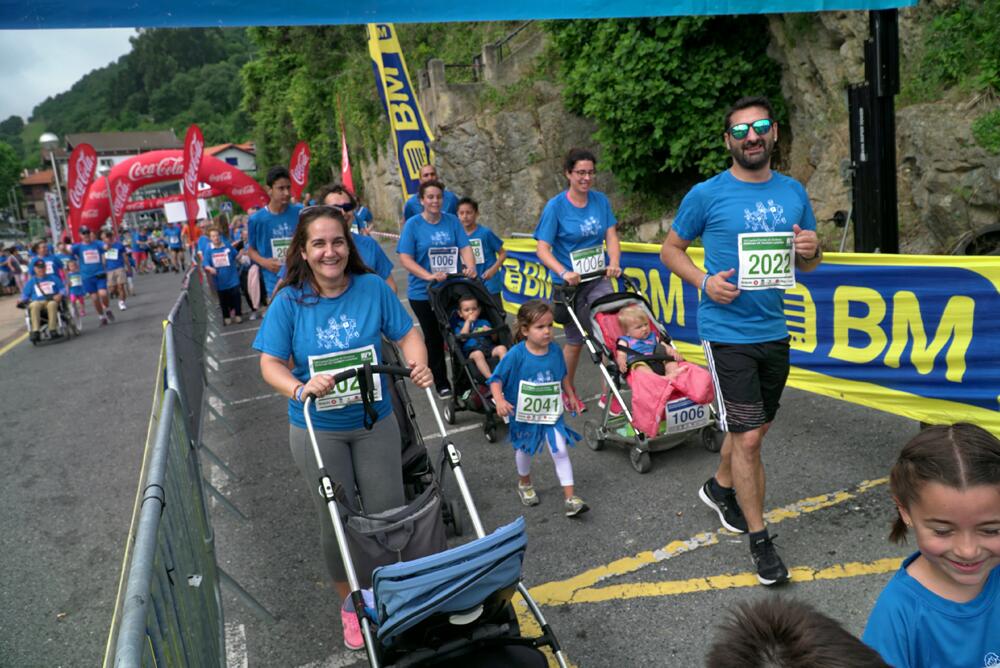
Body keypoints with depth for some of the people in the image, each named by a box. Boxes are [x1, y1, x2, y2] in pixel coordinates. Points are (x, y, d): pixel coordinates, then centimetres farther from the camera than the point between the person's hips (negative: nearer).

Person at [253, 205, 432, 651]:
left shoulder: (373, 288, -11)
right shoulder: (289, 301, -13)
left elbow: (406, 333, -5)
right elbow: (270, 363, -13)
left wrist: (418, 366, -25)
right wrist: (300, 389, -32)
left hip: (375, 422, 1)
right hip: (317, 430, -1)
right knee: (336, 522, 12)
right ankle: (351, 604, 37)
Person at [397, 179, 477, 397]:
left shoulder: (452, 221, 3)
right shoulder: (413, 224, -5)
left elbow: (464, 247, -2)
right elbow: (405, 258, -11)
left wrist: (471, 266, -23)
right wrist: (429, 276, -25)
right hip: (423, 292, -2)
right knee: (434, 338, 10)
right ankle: (442, 384, 23)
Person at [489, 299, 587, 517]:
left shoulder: (555, 350, -11)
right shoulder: (516, 354, -24)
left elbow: (562, 376, 8)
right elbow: (496, 379, -19)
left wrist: (571, 395, 15)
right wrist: (499, 400, -34)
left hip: (551, 413, 2)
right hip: (524, 415, -2)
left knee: (560, 451, -5)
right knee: (524, 450, 20)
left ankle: (570, 498, 2)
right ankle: (524, 484, 48)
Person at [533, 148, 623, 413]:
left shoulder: (600, 200, 1)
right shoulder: (556, 206, -10)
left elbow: (611, 235, -1)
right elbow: (543, 249, -13)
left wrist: (614, 262, -20)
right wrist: (564, 272, -28)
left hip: (599, 280, 3)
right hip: (569, 283, -2)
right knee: (575, 340, 10)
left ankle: (609, 393, -3)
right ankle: (568, 392, 32)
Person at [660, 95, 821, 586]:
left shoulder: (793, 193, 7)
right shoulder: (707, 195, -7)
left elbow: (808, 266, 15)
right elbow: (670, 249, 2)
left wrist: (811, 250, -9)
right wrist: (704, 281, -15)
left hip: (774, 331, 6)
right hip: (726, 332, -5)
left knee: (753, 426, 20)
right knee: (748, 437, -4)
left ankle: (720, 487, 46)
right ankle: (759, 539, 12)